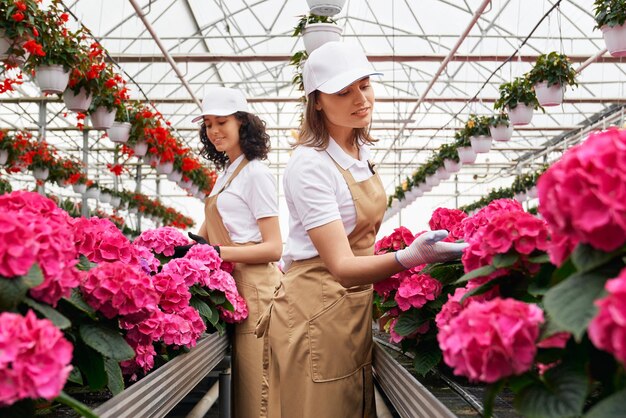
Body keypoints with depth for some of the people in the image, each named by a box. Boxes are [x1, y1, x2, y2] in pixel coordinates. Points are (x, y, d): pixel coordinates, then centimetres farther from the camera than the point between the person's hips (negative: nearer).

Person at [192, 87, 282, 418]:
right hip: (233, 286, 8)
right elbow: (207, 232, 16)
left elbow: (273, 248, -13)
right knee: (239, 388, 10)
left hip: (253, 289, -8)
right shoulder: (225, 172, 18)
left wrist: (218, 252, -23)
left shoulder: (255, 173, -7)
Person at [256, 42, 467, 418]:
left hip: (357, 309, 8)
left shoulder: (361, 152, 6)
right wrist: (409, 257, -42)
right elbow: (342, 267, -28)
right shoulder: (310, 164, -20)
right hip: (317, 315, -8)